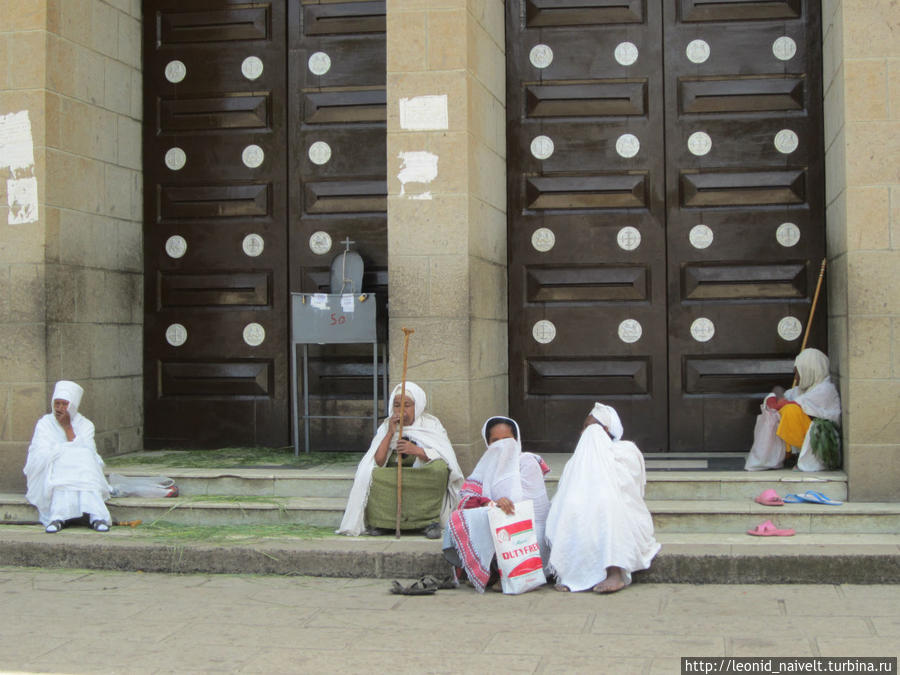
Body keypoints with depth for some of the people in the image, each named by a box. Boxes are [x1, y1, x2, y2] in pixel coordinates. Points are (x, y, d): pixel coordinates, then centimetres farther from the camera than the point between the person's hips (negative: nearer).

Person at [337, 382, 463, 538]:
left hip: (424, 483, -2)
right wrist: (390, 433, -13)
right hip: (391, 487, 2)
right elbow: (377, 462, -6)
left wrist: (417, 451, -28)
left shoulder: (430, 424, 2)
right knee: (367, 473, -25)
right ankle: (381, 522, -10)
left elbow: (444, 458, -13)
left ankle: (432, 521, -21)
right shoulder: (387, 427, 7)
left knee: (439, 467, -33)